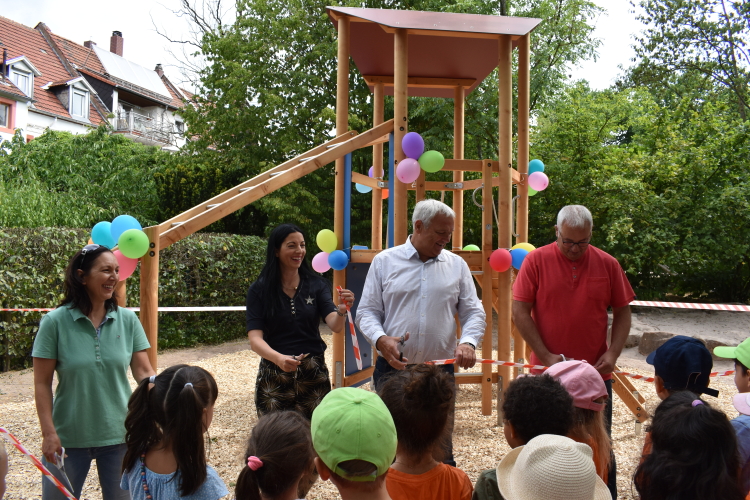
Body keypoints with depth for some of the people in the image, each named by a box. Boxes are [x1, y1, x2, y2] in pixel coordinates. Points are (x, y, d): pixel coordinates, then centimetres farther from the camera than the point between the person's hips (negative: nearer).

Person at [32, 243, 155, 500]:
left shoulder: (128, 320, -4)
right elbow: (42, 384, -7)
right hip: (69, 438, -2)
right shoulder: (55, 322, -10)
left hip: (119, 435, 2)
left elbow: (144, 372, -3)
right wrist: (48, 433, -10)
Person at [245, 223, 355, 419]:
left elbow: (335, 326, -9)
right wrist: (279, 358, -30)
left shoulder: (316, 285, 1)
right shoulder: (259, 290, -3)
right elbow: (255, 339, -11)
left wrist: (341, 311, -31)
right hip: (274, 375, -1)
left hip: (314, 373, 1)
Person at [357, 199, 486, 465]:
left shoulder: (457, 265, 9)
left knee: (440, 450, 9)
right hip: (392, 367, -1)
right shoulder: (385, 261, 4)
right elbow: (367, 311, 3)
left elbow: (474, 312, 7)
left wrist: (468, 342, -13)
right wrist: (381, 340, -16)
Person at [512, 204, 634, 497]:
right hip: (547, 372, -1)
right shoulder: (537, 260, -6)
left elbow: (622, 312, 7)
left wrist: (613, 353, -7)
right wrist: (546, 356, -11)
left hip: (596, 372, 1)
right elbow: (520, 311, -7)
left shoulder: (608, 264, 0)